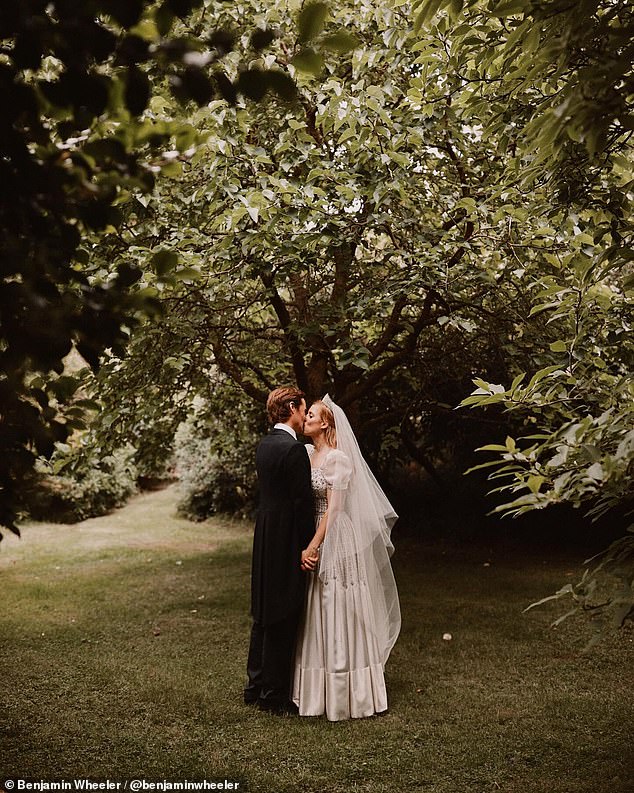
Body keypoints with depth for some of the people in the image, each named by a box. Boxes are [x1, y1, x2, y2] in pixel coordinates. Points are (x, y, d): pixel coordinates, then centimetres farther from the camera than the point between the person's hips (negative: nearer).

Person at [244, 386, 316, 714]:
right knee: (283, 620, 1)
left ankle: (256, 685, 29)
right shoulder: (294, 449, -19)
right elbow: (303, 502, -19)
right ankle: (274, 695, 12)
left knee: (264, 615, 18)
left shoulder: (265, 444, 10)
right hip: (287, 541, -9)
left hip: (264, 537, 9)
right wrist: (308, 547, -11)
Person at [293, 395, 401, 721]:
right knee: (318, 616, 14)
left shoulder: (337, 458, -14)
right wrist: (308, 545, 7)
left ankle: (345, 693, 14)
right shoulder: (307, 453, 10)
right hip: (315, 538, 8)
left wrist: (313, 546, -18)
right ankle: (318, 688, 27)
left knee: (339, 613, 1)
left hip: (336, 541, -8)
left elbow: (334, 509, -17)